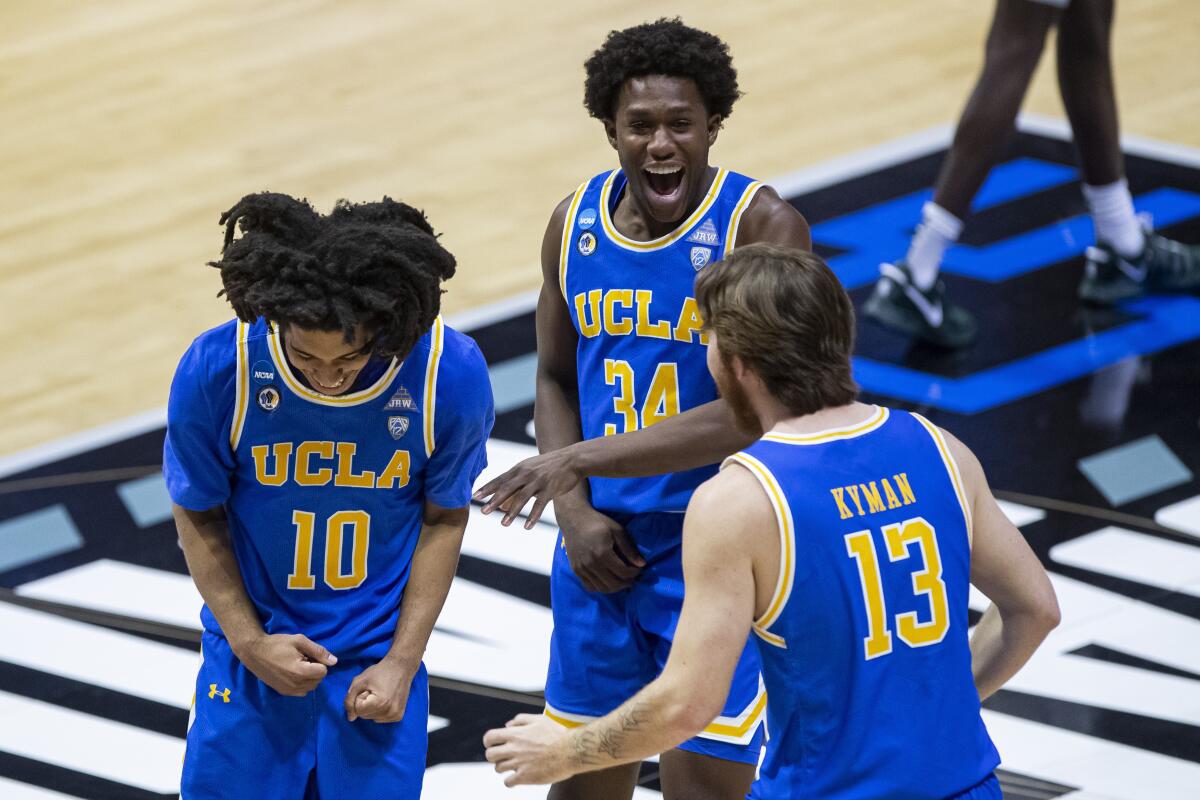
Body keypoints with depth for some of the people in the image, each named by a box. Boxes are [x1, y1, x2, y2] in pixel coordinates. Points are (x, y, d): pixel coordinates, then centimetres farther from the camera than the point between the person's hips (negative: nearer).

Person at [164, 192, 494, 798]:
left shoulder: (452, 374, -19)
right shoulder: (215, 369, -21)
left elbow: (444, 519, -4)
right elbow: (198, 516, -4)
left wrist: (402, 663, -7)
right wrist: (249, 642, -11)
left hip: (378, 665, 0)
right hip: (253, 655, 0)